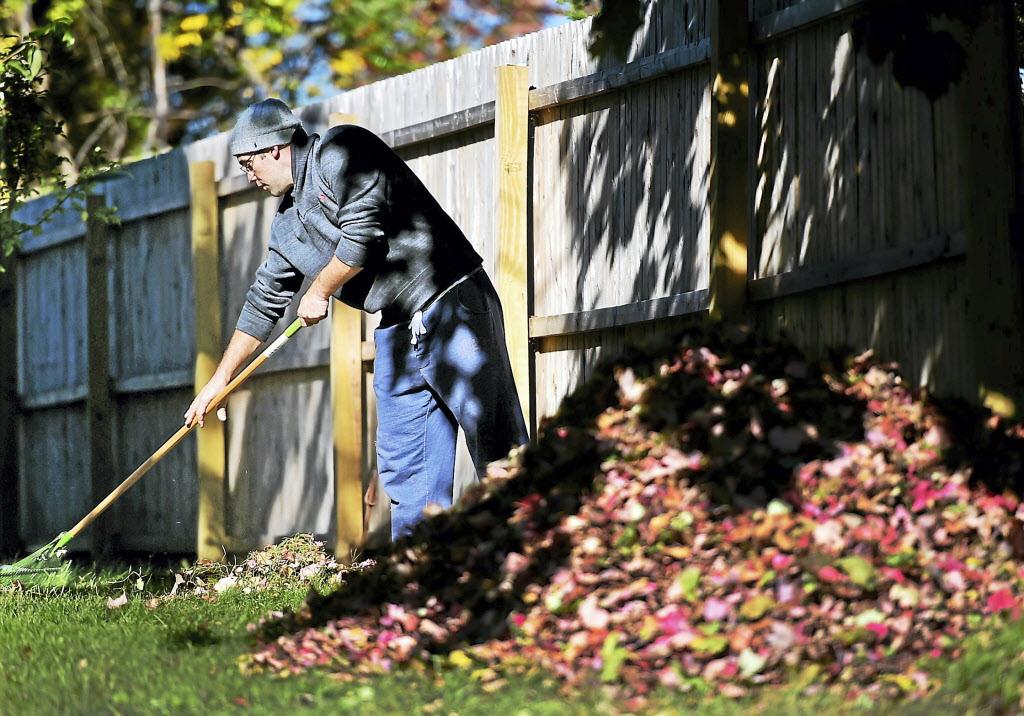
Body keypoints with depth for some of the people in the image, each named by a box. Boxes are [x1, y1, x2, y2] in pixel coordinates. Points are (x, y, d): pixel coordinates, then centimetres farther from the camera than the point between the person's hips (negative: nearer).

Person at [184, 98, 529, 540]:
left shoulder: (339, 151, -7)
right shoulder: (288, 223, 19)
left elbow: (364, 232, -17)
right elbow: (265, 301, 28)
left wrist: (319, 292, -2)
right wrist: (220, 379, 30)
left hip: (452, 307, -9)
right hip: (397, 333, 9)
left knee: (500, 454, -11)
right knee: (403, 470, 3)